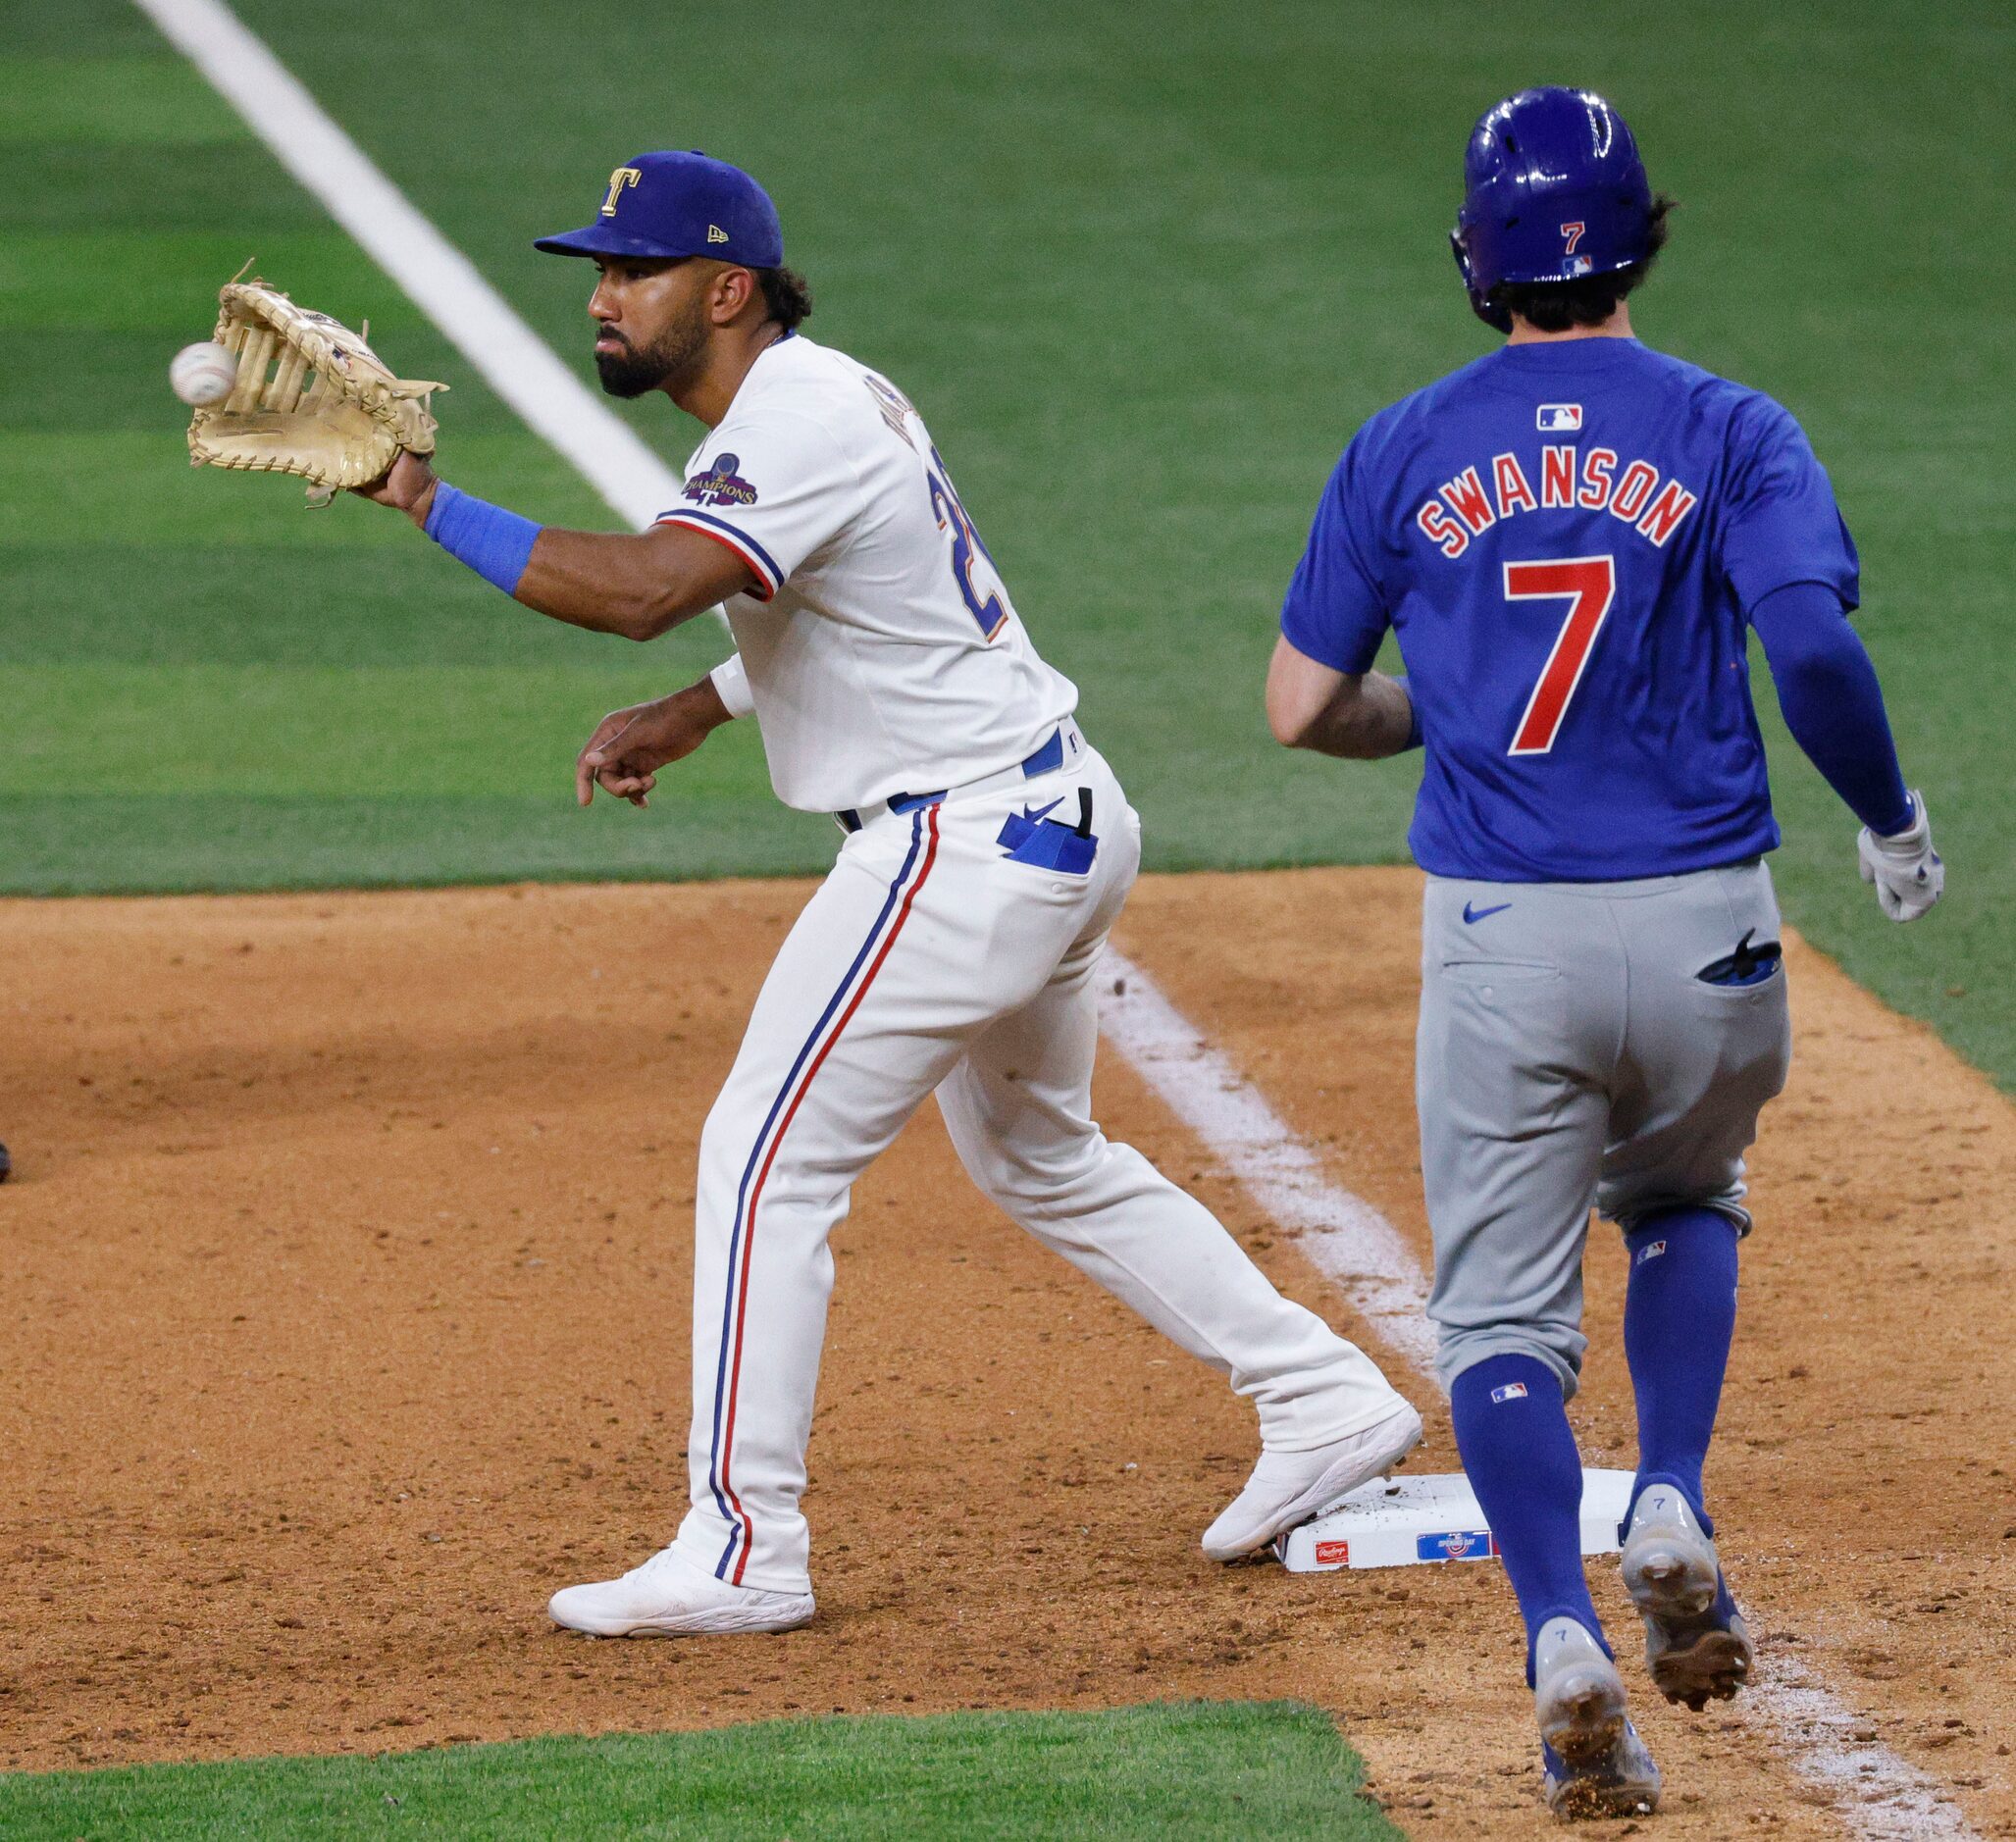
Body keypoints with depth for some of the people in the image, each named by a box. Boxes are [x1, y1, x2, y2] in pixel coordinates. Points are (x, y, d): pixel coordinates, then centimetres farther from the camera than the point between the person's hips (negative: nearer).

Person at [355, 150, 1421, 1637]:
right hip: (1062, 826, 11)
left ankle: (744, 1550, -8)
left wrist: (426, 503, -33)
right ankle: (1324, 1402, 27)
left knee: (767, 1161, -8)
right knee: (1043, 1158, 25)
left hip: (966, 846, -11)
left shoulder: (799, 422, -20)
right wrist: (695, 716, 16)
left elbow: (642, 587, -35)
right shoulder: (834, 395, 12)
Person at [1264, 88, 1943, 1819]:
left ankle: (1564, 1637, -18)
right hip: (1707, 938, 0)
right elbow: (1812, 641, -17)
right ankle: (1673, 1514, 4)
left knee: (1502, 1315, 6)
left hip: (1498, 942, 0)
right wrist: (1892, 821, -1)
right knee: (1684, 1203, 28)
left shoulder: (1403, 451, 4)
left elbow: (1303, 706, 6)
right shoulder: (1729, 432, -1)